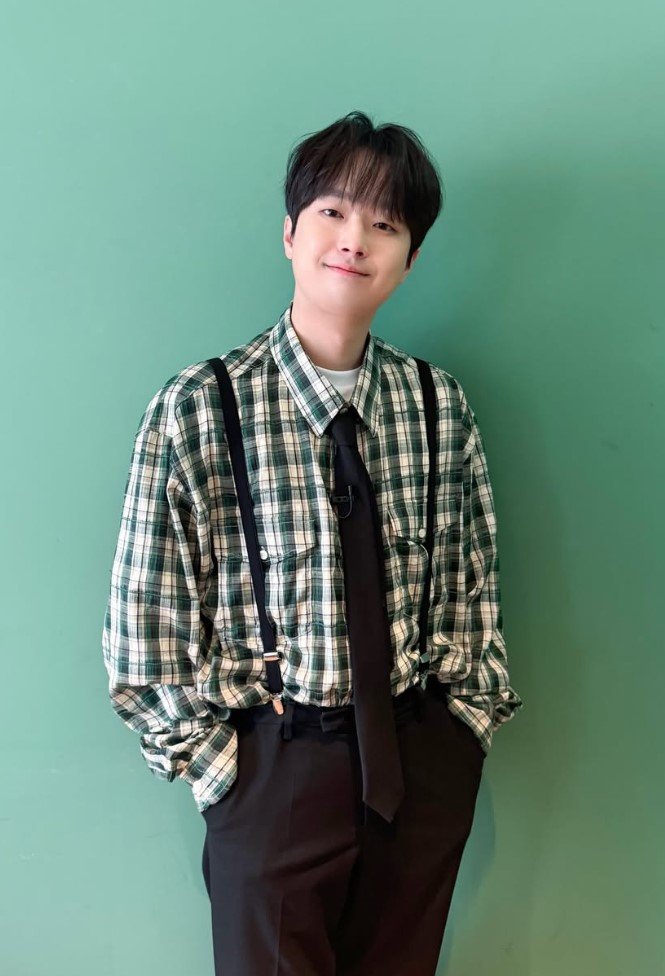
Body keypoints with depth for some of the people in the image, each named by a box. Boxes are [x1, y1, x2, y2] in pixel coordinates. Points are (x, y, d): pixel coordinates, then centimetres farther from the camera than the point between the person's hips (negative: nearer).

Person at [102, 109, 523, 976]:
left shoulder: (441, 405, -4)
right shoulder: (197, 410, -14)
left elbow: (473, 580, 5)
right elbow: (146, 620, -9)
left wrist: (467, 722, 2)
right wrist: (221, 770, -7)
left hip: (428, 764, 4)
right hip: (275, 766, -3)